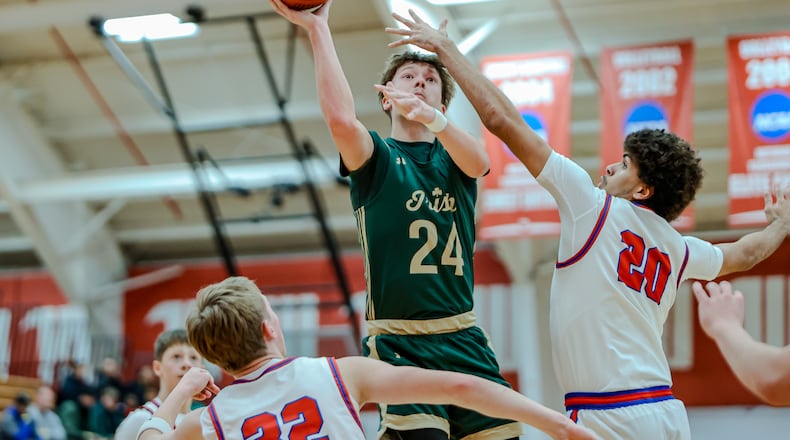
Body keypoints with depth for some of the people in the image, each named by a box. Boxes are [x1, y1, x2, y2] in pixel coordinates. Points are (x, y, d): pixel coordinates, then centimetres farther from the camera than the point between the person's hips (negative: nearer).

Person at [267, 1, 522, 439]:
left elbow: (479, 160, -13)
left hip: (463, 338, 4)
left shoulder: (453, 157, 12)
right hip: (399, 344, -4)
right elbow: (341, 120, -20)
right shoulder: (376, 157, 3)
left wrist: (431, 116, -34)